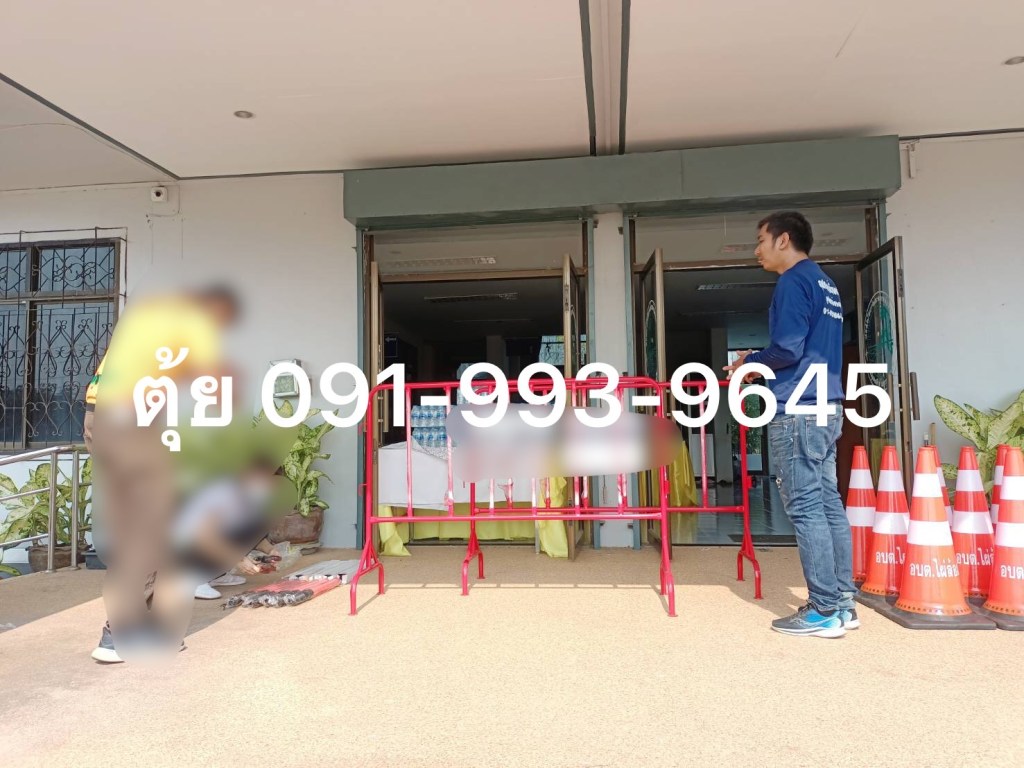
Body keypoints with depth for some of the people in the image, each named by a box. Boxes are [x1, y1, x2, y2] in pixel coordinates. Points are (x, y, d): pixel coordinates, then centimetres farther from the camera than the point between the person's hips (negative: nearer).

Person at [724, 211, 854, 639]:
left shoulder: (793, 283, -8)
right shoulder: (825, 284, 21)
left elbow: (788, 348, -18)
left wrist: (750, 362, 0)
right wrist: (759, 364, 17)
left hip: (797, 411, -10)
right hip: (827, 408, 10)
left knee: (805, 509, -5)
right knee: (828, 504, 11)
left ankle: (824, 612, 0)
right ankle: (842, 603, 17)